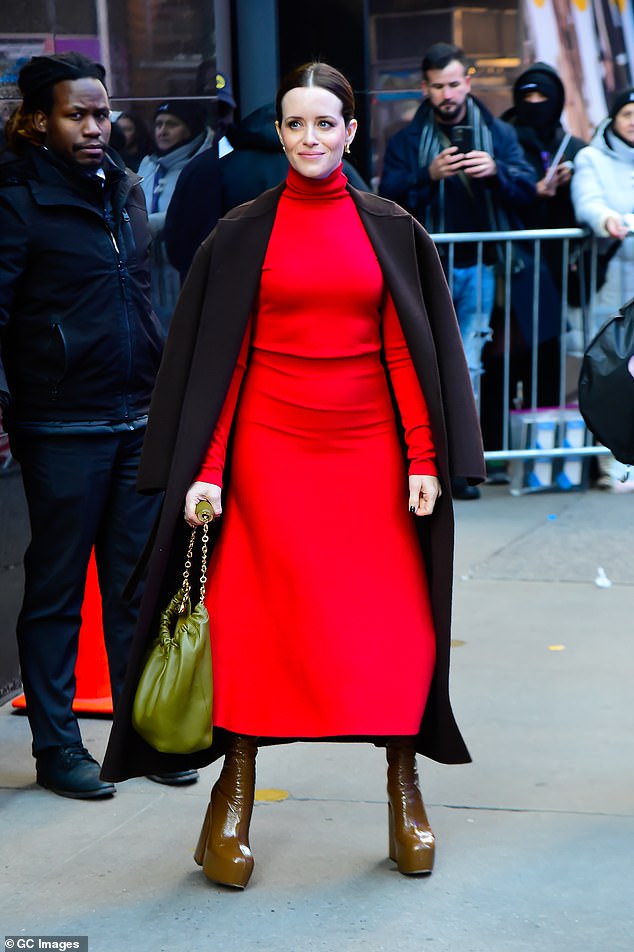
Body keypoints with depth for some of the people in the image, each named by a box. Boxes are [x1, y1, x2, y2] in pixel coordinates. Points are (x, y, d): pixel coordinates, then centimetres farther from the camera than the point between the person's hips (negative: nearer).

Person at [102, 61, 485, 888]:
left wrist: (425, 460, -4)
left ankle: (404, 792, 13)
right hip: (270, 449, -1)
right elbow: (221, 357, 1)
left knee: (392, 625, 0)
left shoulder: (391, 230, 5)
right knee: (256, 619, -2)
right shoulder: (242, 235, 3)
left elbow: (409, 352, 3)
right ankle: (234, 797, 9)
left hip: (369, 448, 1)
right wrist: (205, 469, -6)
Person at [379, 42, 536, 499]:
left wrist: (496, 171, -17)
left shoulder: (498, 134, 10)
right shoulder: (406, 140, 6)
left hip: (478, 267, 1)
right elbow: (390, 199, -5)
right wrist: (430, 176, -21)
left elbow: (527, 189, 2)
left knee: (468, 366, 1)